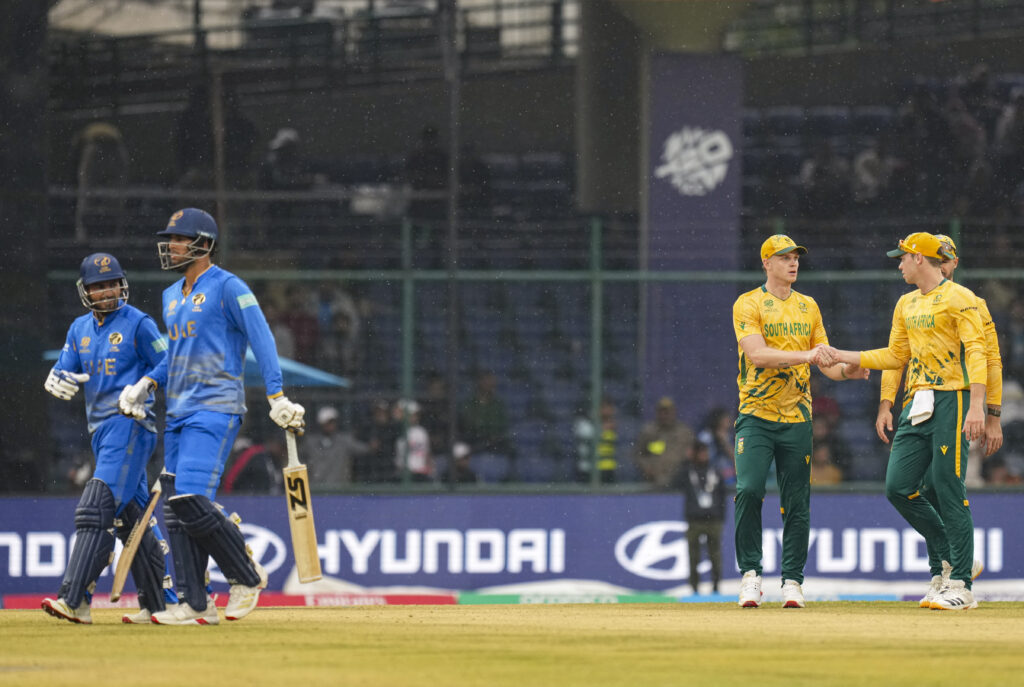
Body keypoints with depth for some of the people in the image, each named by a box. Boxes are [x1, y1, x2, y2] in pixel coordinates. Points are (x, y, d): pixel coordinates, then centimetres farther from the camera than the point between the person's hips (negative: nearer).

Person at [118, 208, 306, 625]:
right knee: (175, 508, 3)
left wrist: (277, 398, -19)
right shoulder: (172, 296, 19)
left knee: (191, 500, -19)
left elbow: (262, 340, -12)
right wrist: (147, 384, 12)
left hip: (215, 410, -9)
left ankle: (247, 575, -1)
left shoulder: (228, 288, -7)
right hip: (179, 413, 9)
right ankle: (195, 605, 6)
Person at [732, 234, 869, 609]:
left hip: (796, 419, 4)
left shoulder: (808, 307, 14)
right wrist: (805, 355, -25)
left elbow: (825, 361, 12)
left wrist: (844, 370, -10)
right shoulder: (748, 305, -1)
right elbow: (757, 354, -16)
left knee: (797, 502, 1)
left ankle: (792, 580, 8)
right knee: (749, 490, -17)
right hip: (756, 415, -4)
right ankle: (750, 574, -6)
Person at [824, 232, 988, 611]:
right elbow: (896, 355, 26)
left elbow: (976, 352, -14)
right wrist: (842, 356, 23)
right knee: (898, 487, 1)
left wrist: (976, 406, -24)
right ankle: (953, 559, 14)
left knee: (949, 490, -9)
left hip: (951, 400, -8)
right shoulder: (906, 304, 19)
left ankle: (962, 586, -5)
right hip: (917, 403, 8)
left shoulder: (959, 298, -7)